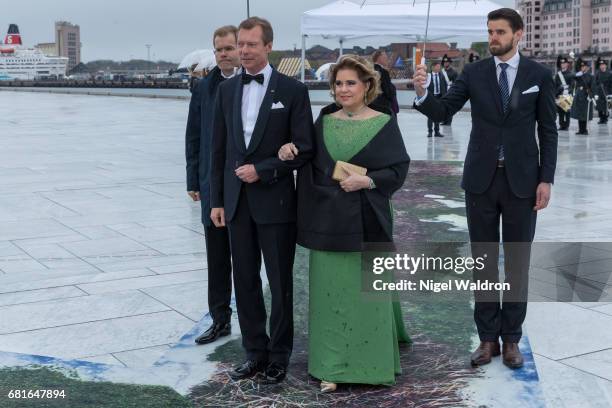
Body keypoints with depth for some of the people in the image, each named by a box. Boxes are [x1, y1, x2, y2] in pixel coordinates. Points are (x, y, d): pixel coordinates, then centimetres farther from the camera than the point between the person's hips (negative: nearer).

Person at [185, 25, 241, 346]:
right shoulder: (204, 88, 6)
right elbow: (194, 137, 9)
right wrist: (193, 181, 7)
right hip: (213, 187, 4)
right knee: (216, 258, 11)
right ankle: (220, 319, 23)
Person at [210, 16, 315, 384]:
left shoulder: (292, 90, -5)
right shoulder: (227, 90, 8)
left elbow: (304, 149, -7)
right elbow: (219, 149, 10)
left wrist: (262, 170, -15)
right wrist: (217, 200, 7)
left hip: (275, 201, -4)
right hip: (237, 201, 4)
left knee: (280, 282, 5)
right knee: (245, 281, 9)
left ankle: (279, 357, 18)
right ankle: (256, 352, 22)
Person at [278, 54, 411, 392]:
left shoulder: (384, 123, -1)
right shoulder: (324, 122, 9)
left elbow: (399, 169, -4)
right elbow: (309, 164, 11)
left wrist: (367, 181, -18)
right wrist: (289, 151, -8)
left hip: (366, 220, -3)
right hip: (327, 219, 3)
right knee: (330, 290, 4)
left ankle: (372, 362, 22)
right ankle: (333, 366, 12)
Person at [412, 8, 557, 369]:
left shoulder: (539, 75, 0)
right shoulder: (474, 73, 2)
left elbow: (548, 131, 1)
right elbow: (443, 112, -4)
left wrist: (546, 179, -5)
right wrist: (422, 93, -24)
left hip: (522, 180, -1)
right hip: (481, 179, 1)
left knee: (517, 261, 6)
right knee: (483, 261, 7)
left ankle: (511, 338, 17)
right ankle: (488, 337, 17)